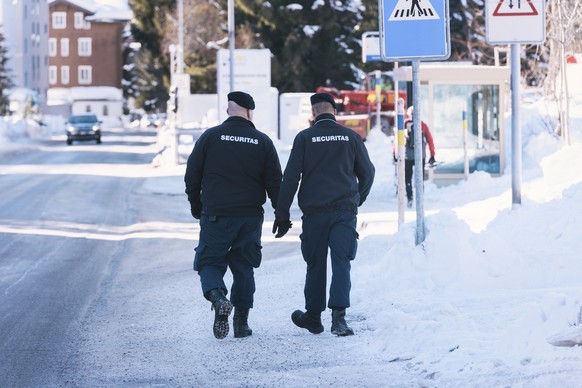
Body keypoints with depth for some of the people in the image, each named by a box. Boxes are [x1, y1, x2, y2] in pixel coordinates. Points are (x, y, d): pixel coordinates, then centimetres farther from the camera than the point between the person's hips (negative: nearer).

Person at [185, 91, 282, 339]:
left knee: (210, 263, 7)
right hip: (250, 217, 2)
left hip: (215, 216, -2)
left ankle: (218, 298, -24)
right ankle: (241, 323, 11)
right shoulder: (263, 142, 3)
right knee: (244, 267, 13)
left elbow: (192, 176, 1)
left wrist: (196, 207, 14)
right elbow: (274, 183, 3)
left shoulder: (210, 137, -2)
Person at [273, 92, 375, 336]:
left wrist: (282, 215, 0)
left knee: (316, 264, 10)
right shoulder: (350, 136, 5)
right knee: (341, 262, -3)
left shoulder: (304, 138, 0)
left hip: (314, 211, -1)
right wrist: (358, 198, 30)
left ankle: (313, 317, 19)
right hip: (345, 210, 1)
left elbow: (291, 177, -3)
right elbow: (367, 172, 11)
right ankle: (338, 315, -18)